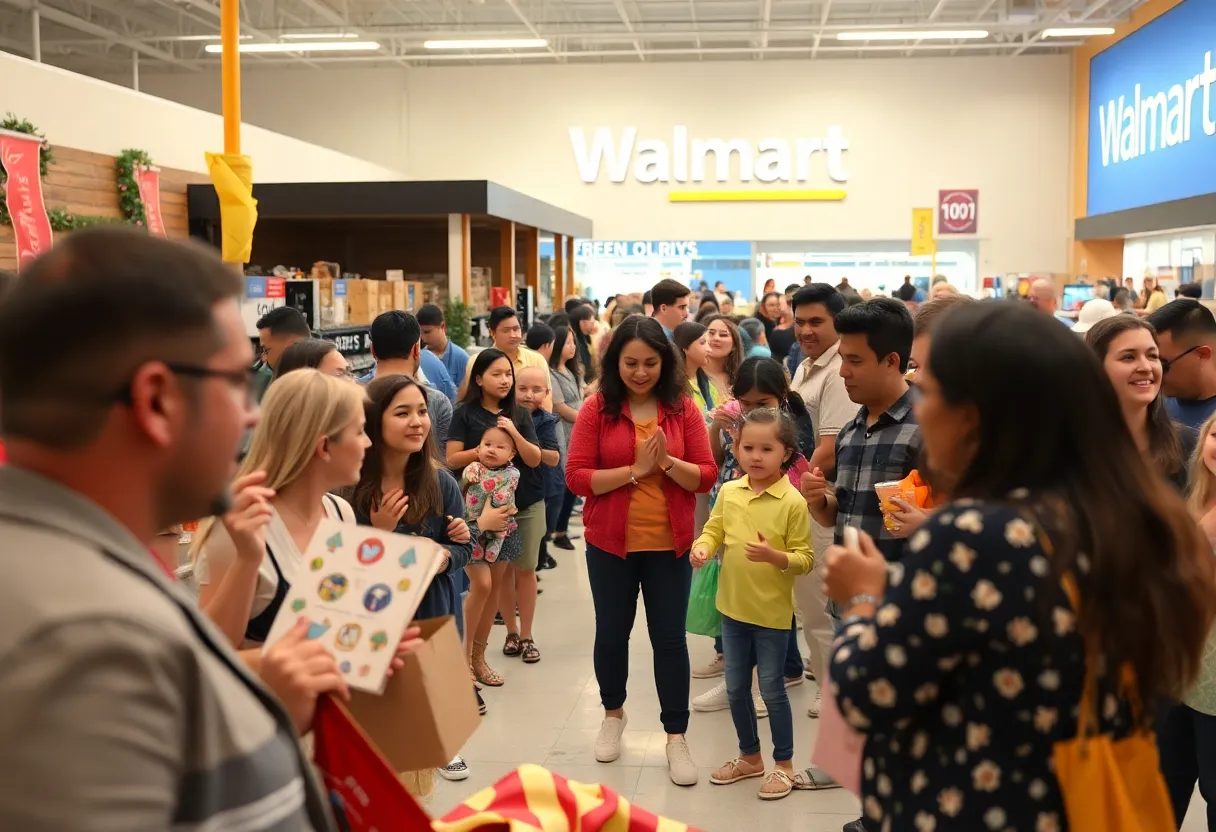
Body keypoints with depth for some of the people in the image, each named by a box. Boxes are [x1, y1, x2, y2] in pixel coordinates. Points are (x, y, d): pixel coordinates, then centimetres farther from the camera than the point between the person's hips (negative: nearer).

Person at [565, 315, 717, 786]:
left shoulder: (683, 409, -3)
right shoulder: (597, 409, -7)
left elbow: (706, 476, -3)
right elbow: (576, 478, -12)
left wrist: (667, 462, -21)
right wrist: (634, 470, -20)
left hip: (669, 544, 0)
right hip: (610, 543, 0)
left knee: (670, 638, 5)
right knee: (612, 633, 16)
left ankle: (676, 737, 17)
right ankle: (613, 713, 39)